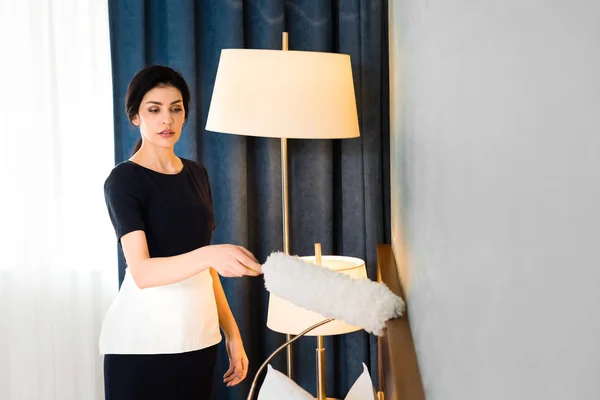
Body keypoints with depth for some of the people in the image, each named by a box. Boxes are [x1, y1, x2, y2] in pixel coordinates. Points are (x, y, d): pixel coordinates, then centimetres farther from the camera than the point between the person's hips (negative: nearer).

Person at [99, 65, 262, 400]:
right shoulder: (123, 180, -9)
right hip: (141, 341, -5)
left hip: (198, 336, 5)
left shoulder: (197, 174, 10)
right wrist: (209, 255, -37)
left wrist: (231, 331, 9)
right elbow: (142, 272, -22)